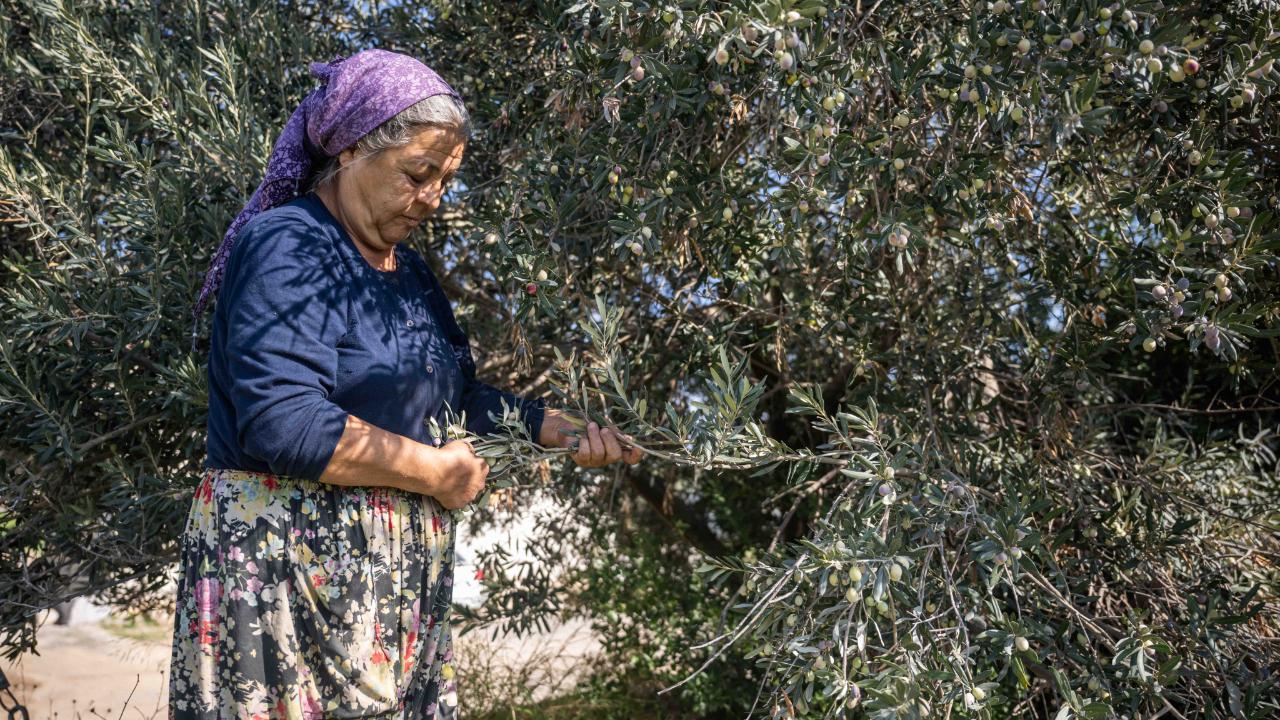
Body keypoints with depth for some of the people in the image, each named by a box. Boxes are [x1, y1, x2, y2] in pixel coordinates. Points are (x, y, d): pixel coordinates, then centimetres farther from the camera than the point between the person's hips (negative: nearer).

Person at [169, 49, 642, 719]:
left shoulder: (410, 274, 15)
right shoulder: (285, 247, -14)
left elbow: (458, 397, 19)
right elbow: (284, 424, -25)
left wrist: (560, 428, 4)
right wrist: (438, 471, -15)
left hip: (401, 574, 9)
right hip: (288, 564, -8)